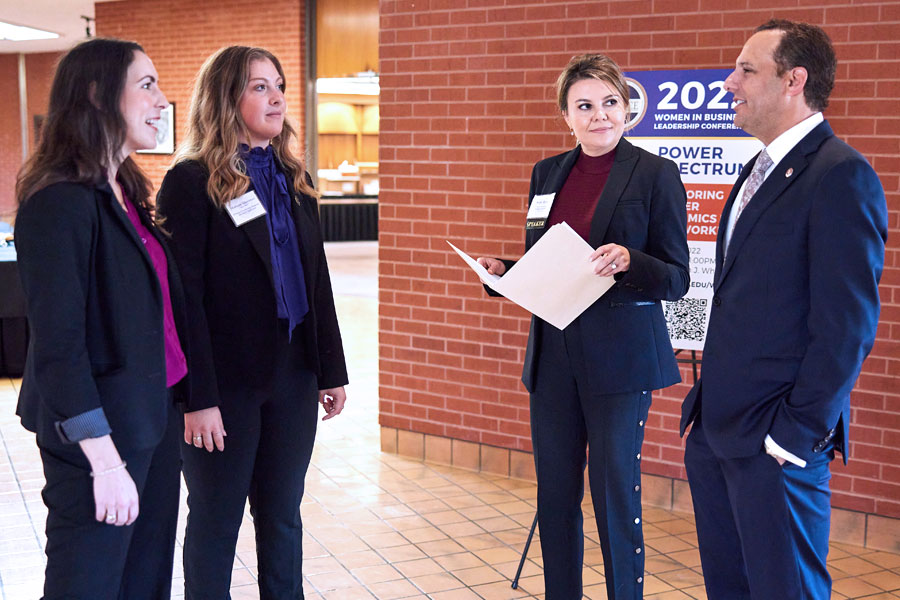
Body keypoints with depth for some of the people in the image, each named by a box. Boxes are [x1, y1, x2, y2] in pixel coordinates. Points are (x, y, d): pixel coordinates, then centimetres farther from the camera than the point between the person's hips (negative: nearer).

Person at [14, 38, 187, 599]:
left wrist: (179, 405, 11)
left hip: (156, 417, 8)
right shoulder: (59, 204, -16)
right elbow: (58, 346, -19)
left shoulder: (126, 193, 10)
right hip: (100, 429, -8)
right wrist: (105, 462, -21)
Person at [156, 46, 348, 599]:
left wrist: (332, 371, 9)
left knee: (283, 517, 14)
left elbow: (317, 282, 12)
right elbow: (183, 297, -14)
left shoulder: (293, 180, 11)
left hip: (292, 378, 6)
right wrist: (198, 398, -18)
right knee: (216, 522, 9)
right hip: (228, 383, -5)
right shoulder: (193, 181, -9)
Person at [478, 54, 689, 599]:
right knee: (555, 495, 13)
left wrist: (627, 262, -25)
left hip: (620, 359, -5)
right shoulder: (547, 174, 10)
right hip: (553, 358, 5)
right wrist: (503, 271, -2)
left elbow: (677, 278, -7)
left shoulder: (656, 174, -6)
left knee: (616, 495, 1)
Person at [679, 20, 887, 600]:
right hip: (716, 425, 9)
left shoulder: (841, 175, -14)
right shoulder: (761, 170, 16)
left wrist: (798, 430, -17)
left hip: (772, 439, -9)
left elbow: (846, 324, -18)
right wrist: (707, 402, 15)